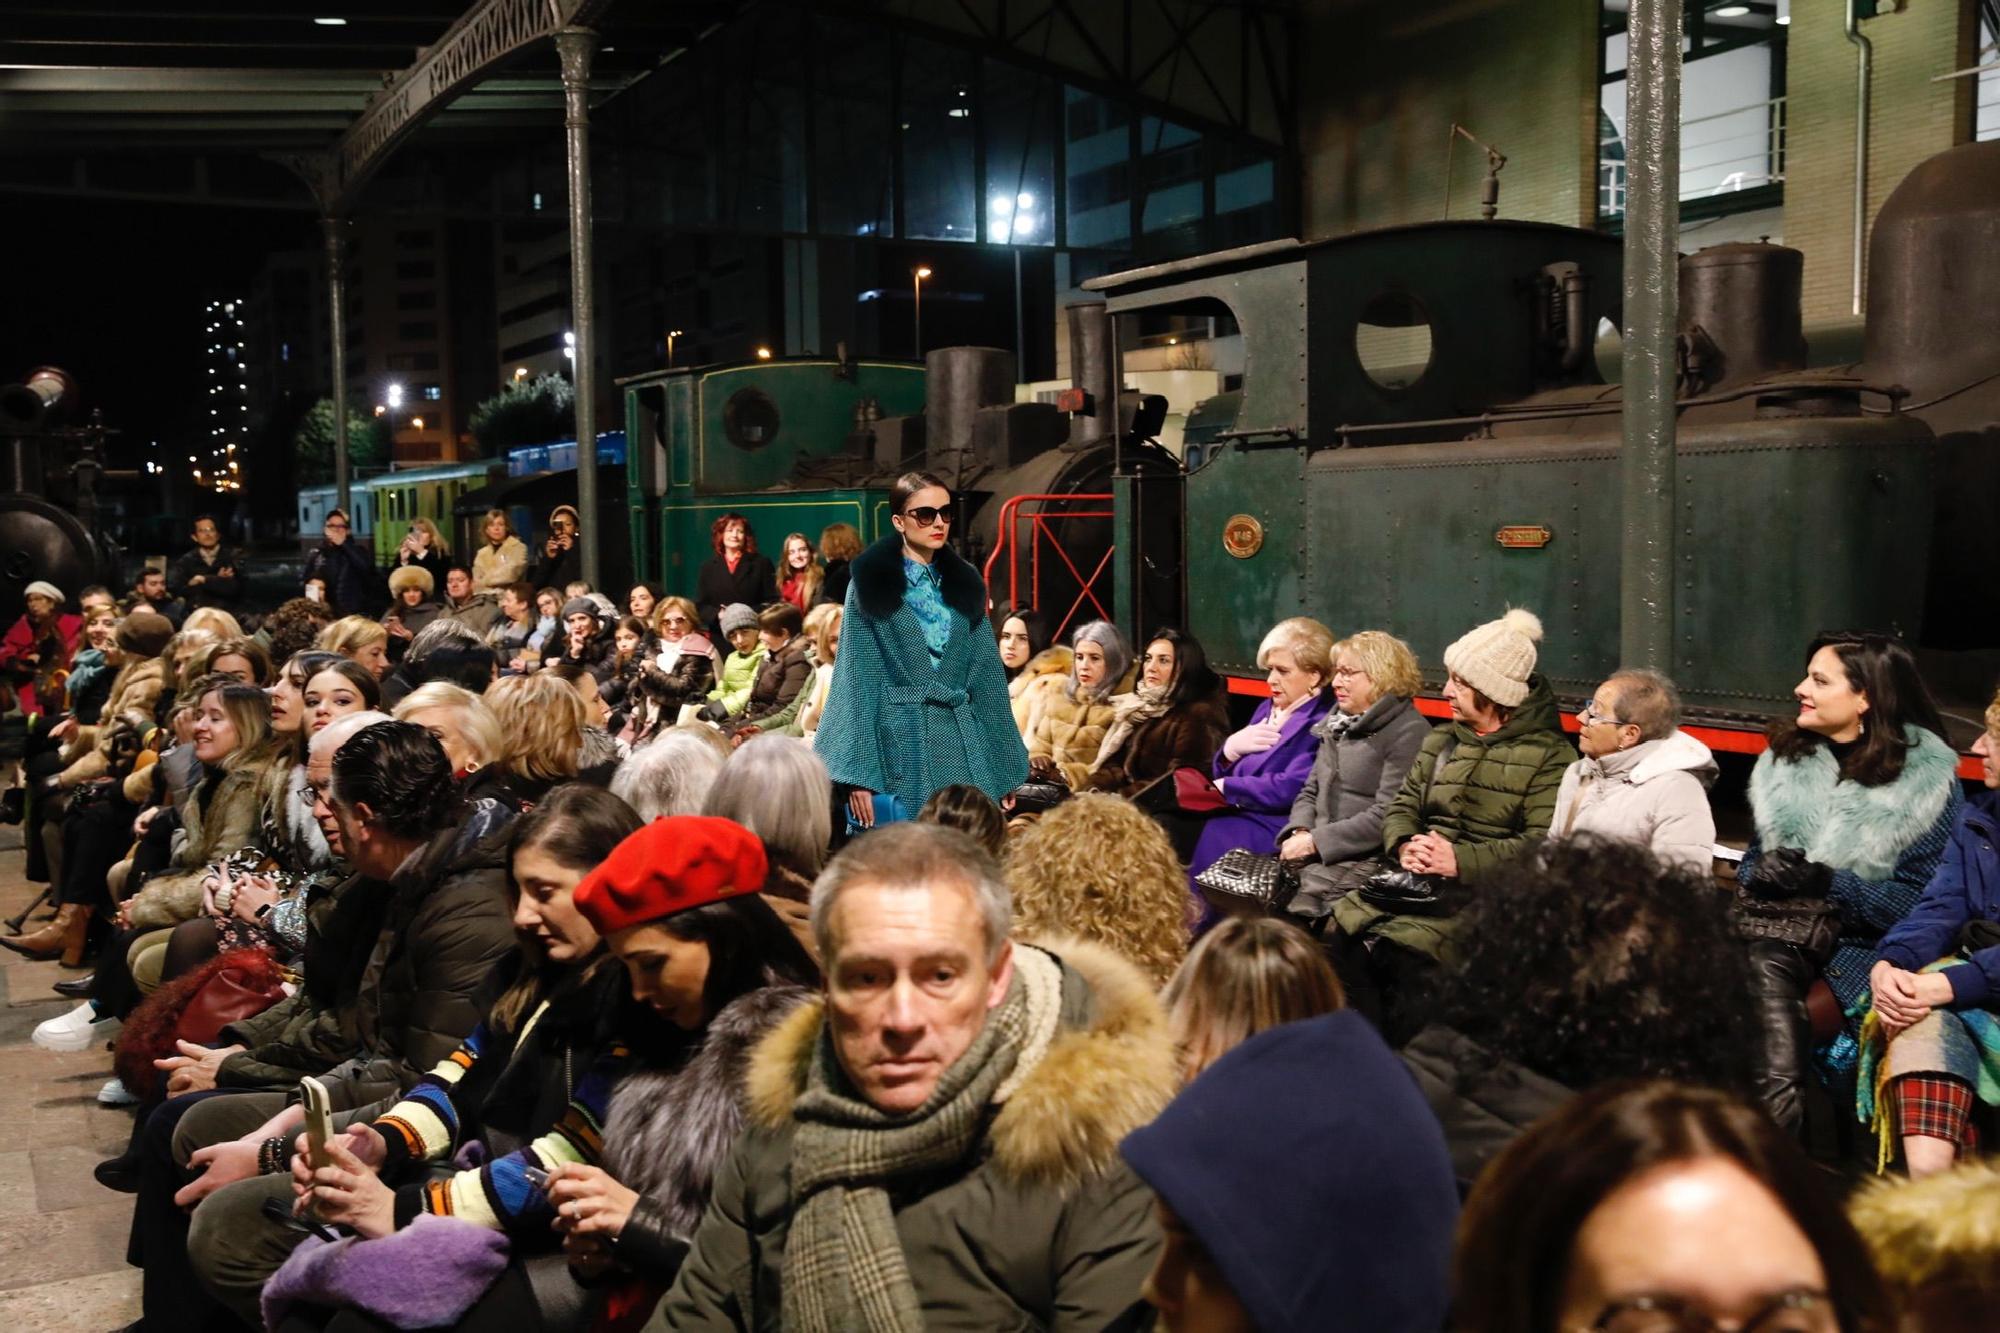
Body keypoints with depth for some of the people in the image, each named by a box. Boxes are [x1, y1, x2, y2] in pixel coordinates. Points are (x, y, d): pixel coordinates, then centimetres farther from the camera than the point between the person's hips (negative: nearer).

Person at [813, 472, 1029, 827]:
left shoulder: (965, 583, 12)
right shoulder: (871, 586, 0)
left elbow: (986, 674, 13)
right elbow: (857, 679, -3)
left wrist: (1004, 768, 9)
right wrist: (858, 775, -11)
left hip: (962, 744, 4)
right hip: (899, 743, -4)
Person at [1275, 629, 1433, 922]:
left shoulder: (1409, 733, -7)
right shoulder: (1338, 724, 19)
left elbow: (1385, 817, -17)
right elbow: (1310, 793, 20)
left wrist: (1316, 841, -17)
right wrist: (1300, 832, -2)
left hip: (1365, 860, -7)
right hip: (1317, 854, 7)